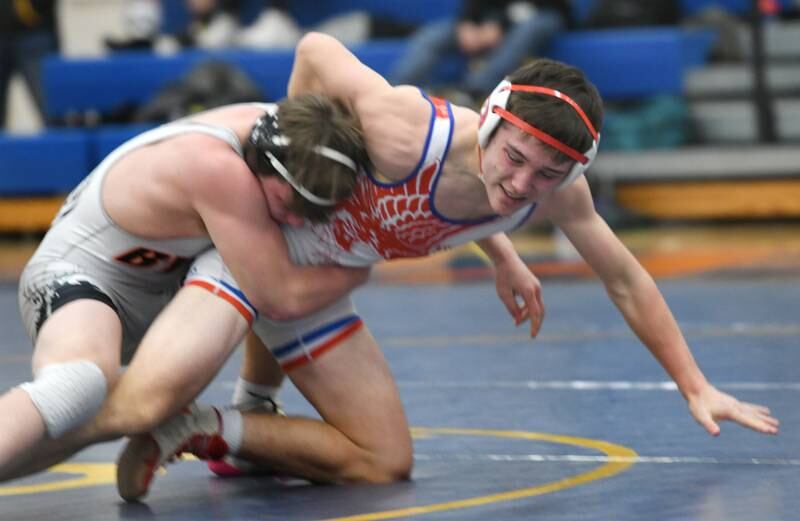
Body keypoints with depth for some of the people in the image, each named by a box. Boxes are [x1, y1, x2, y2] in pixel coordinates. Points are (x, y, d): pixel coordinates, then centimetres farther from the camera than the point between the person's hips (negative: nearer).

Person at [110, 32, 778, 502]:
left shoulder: (558, 189, -18)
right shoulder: (408, 134, -39)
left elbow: (626, 282, -2)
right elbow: (316, 50, -23)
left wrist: (696, 388, -1)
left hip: (315, 284, 7)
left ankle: (217, 431, 24)